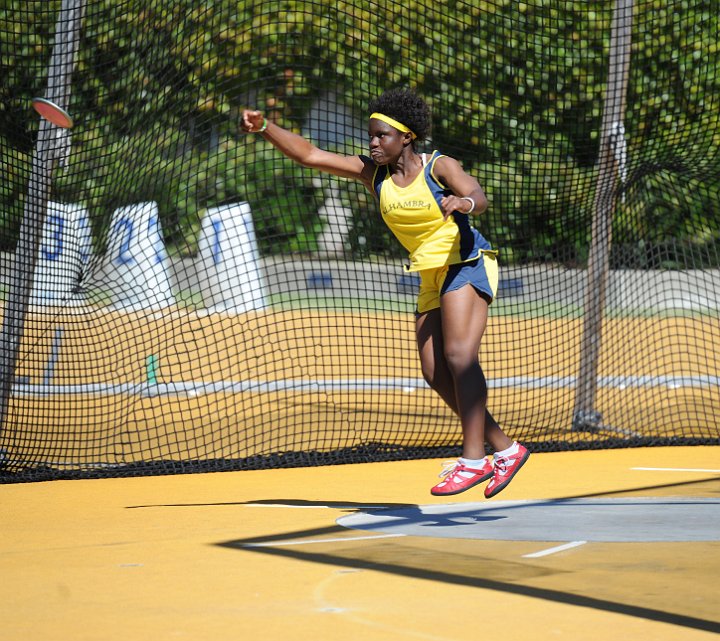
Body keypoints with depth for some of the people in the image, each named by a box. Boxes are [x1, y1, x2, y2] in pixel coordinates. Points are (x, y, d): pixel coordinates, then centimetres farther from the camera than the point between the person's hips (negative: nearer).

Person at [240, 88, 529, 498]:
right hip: (432, 277, 7)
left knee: (459, 356, -22)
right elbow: (310, 155, -1)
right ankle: (505, 449, 8)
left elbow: (479, 198, -30)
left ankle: (473, 459, -24)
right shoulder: (372, 172, 2)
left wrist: (464, 203, -54)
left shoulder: (440, 167, -13)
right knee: (435, 372, 0)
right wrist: (265, 127, -13)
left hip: (467, 263, -7)